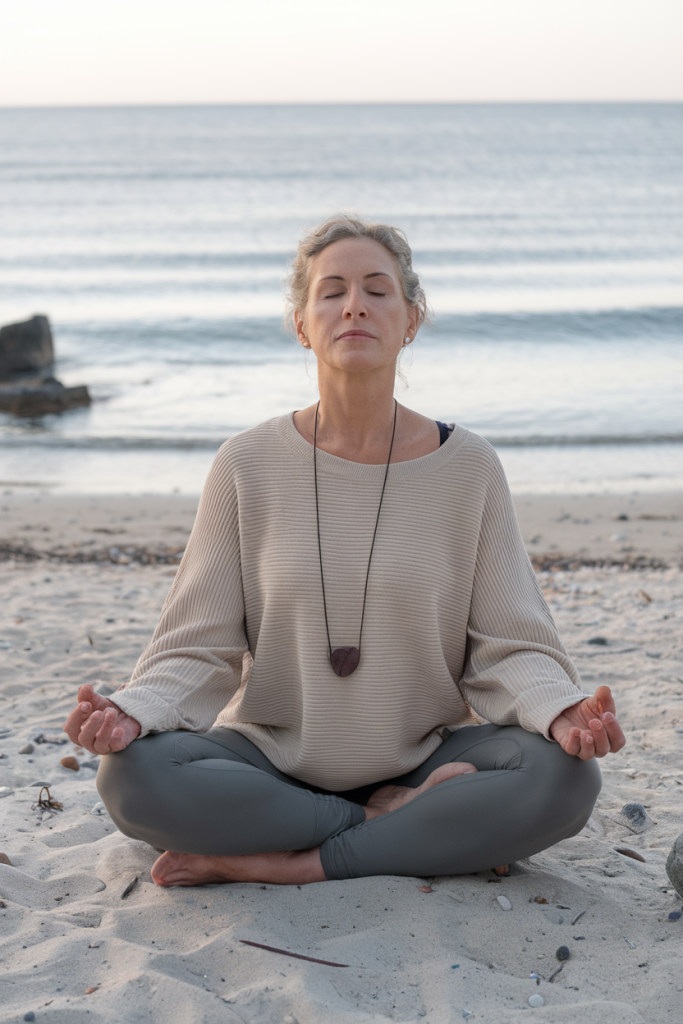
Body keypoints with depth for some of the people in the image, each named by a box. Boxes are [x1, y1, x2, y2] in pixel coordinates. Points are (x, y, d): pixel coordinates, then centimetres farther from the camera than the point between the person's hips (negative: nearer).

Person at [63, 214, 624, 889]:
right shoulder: (247, 466, -3)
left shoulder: (467, 468, -3)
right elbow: (198, 650, -4)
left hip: (421, 757, 0)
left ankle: (289, 865, -19)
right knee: (132, 775, -28)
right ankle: (402, 825, -15)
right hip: (272, 761, 0)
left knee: (563, 777, -27)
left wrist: (563, 711, -26)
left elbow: (507, 649, -4)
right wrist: (133, 711, -25)